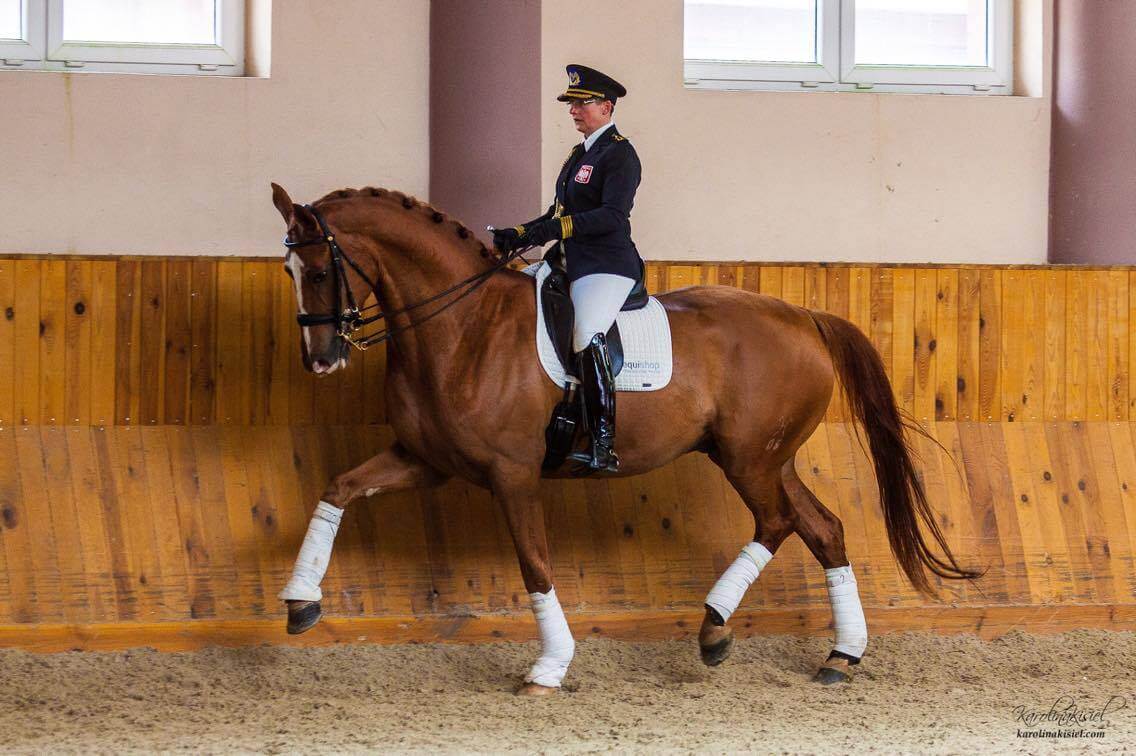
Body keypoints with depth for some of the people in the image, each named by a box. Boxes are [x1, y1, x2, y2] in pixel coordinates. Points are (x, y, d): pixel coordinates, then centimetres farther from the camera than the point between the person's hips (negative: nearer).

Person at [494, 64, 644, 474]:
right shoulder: (580, 154, 21)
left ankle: (604, 445, -29)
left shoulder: (619, 154, -8)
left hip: (607, 266, -11)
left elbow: (613, 215, -21)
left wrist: (556, 228, -29)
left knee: (587, 336, -28)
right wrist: (519, 235, 13)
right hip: (575, 265, 11)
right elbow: (562, 211, 26)